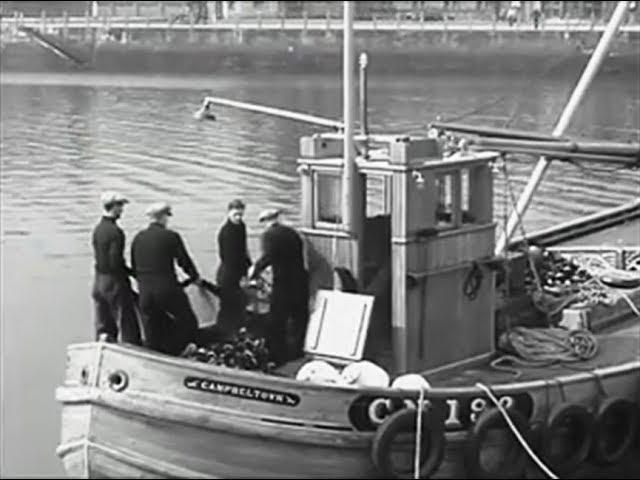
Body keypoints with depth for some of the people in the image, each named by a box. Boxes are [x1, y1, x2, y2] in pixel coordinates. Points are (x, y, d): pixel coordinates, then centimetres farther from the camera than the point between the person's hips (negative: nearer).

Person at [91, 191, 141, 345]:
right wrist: (132, 273, -7)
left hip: (98, 282, 8)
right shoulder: (115, 232, -18)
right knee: (128, 328, -1)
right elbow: (115, 262, -23)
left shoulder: (97, 229, 9)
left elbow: (98, 257, 10)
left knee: (103, 329, 12)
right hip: (114, 282, -8)